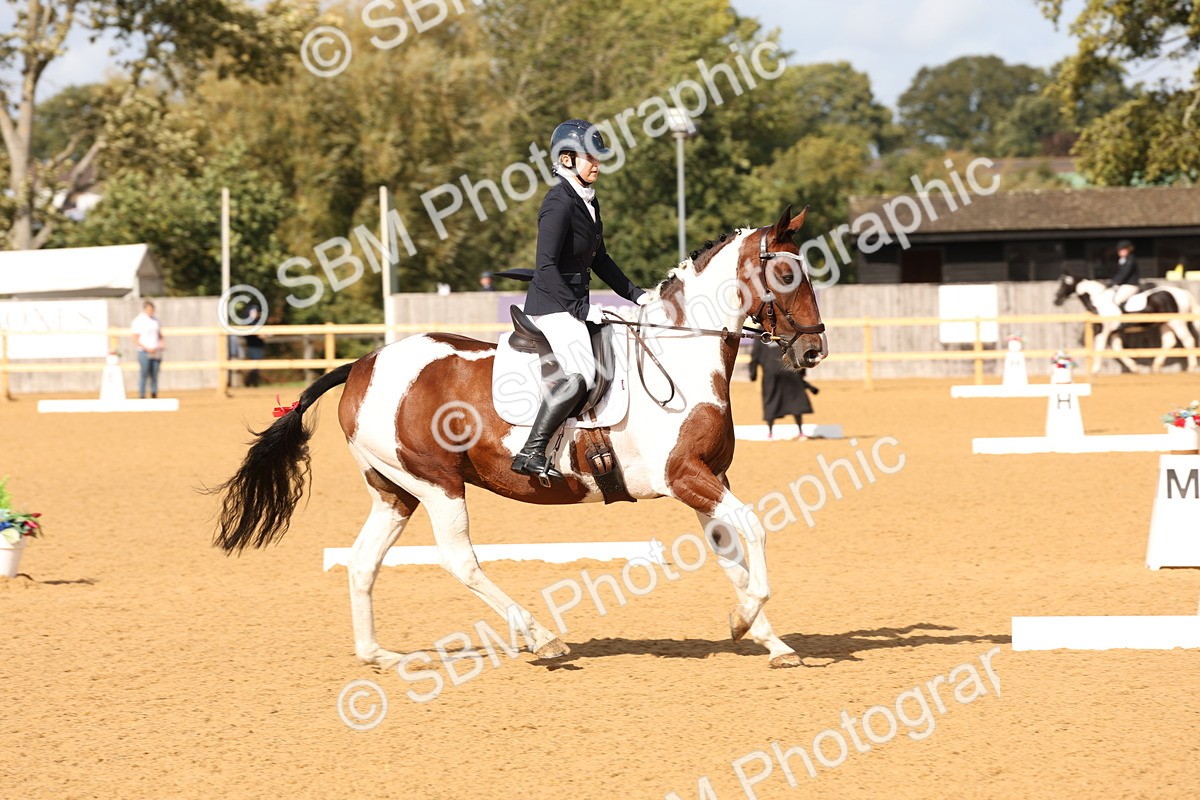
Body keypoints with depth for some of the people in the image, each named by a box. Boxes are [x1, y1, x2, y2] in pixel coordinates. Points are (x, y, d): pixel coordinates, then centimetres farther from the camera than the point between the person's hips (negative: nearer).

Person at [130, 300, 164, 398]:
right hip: (144, 352, -6)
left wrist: (161, 342, 2)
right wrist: (147, 348, -16)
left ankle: (154, 396, 10)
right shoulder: (138, 321, -7)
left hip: (156, 352, 6)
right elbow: (135, 340, -9)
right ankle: (142, 397, -2)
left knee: (154, 375, 5)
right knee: (144, 375, -6)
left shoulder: (155, 320, 12)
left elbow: (159, 335, 23)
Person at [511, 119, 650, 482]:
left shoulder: (589, 202, 13)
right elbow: (546, 267, -22)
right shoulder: (559, 203, -16)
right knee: (581, 374, -27)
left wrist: (636, 295, 18)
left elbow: (599, 260, 24)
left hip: (575, 305, 10)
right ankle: (531, 453, -26)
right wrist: (580, 309, -22)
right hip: (552, 305, -10)